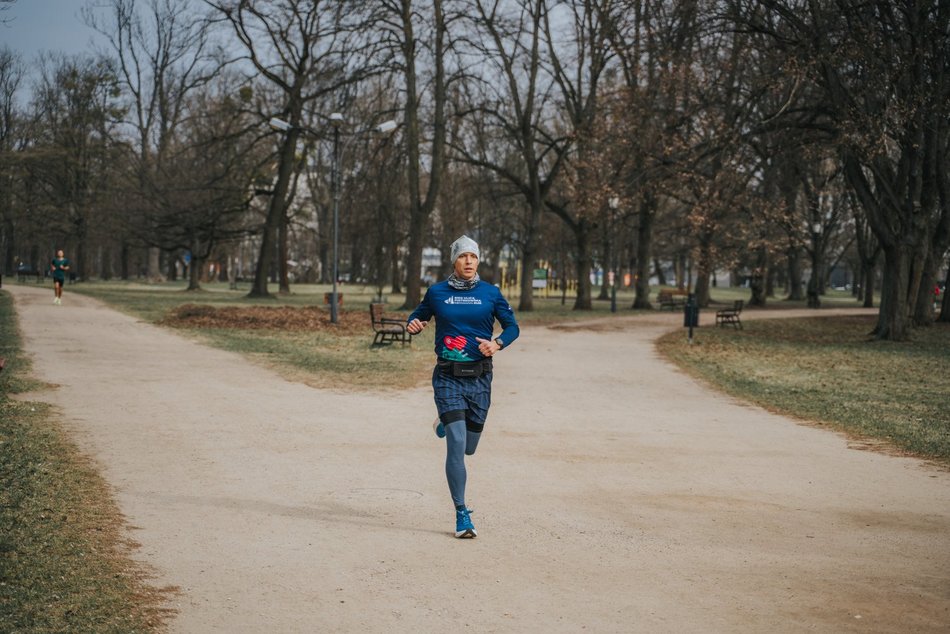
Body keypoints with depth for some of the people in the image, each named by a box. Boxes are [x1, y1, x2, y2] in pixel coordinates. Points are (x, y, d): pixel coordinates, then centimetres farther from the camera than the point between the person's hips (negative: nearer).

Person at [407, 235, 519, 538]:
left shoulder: (490, 293, 2)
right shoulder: (437, 292, 2)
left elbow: (512, 325, 8)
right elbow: (419, 315, 16)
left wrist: (498, 343, -13)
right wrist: (413, 324, -8)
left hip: (479, 378, 2)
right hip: (447, 377, -2)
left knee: (468, 447, 12)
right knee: (456, 444, -13)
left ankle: (445, 425, 48)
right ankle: (462, 515, -5)